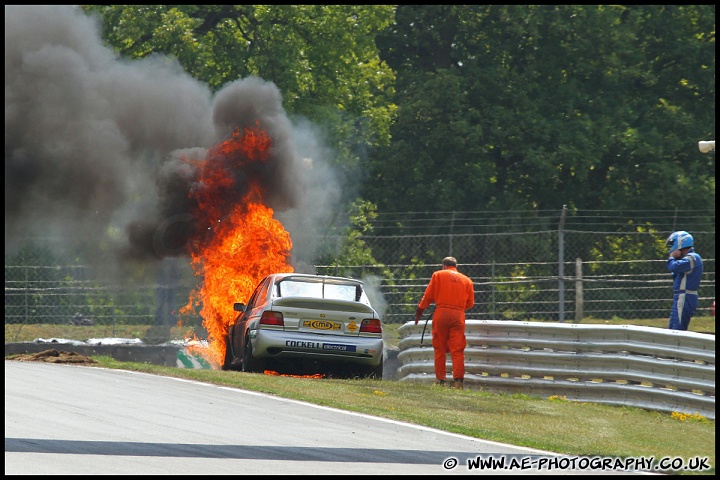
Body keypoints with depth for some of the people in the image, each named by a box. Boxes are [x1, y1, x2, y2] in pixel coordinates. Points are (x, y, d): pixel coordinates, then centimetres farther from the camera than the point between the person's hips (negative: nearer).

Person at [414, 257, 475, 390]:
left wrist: (420, 310, 14)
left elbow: (428, 296, 3)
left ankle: (440, 379, 7)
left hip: (441, 313, -1)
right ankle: (458, 380, -13)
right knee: (457, 350, -2)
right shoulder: (466, 280, 14)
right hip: (459, 315, 1)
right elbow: (470, 303, 11)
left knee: (439, 349, 7)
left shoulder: (438, 275, 8)